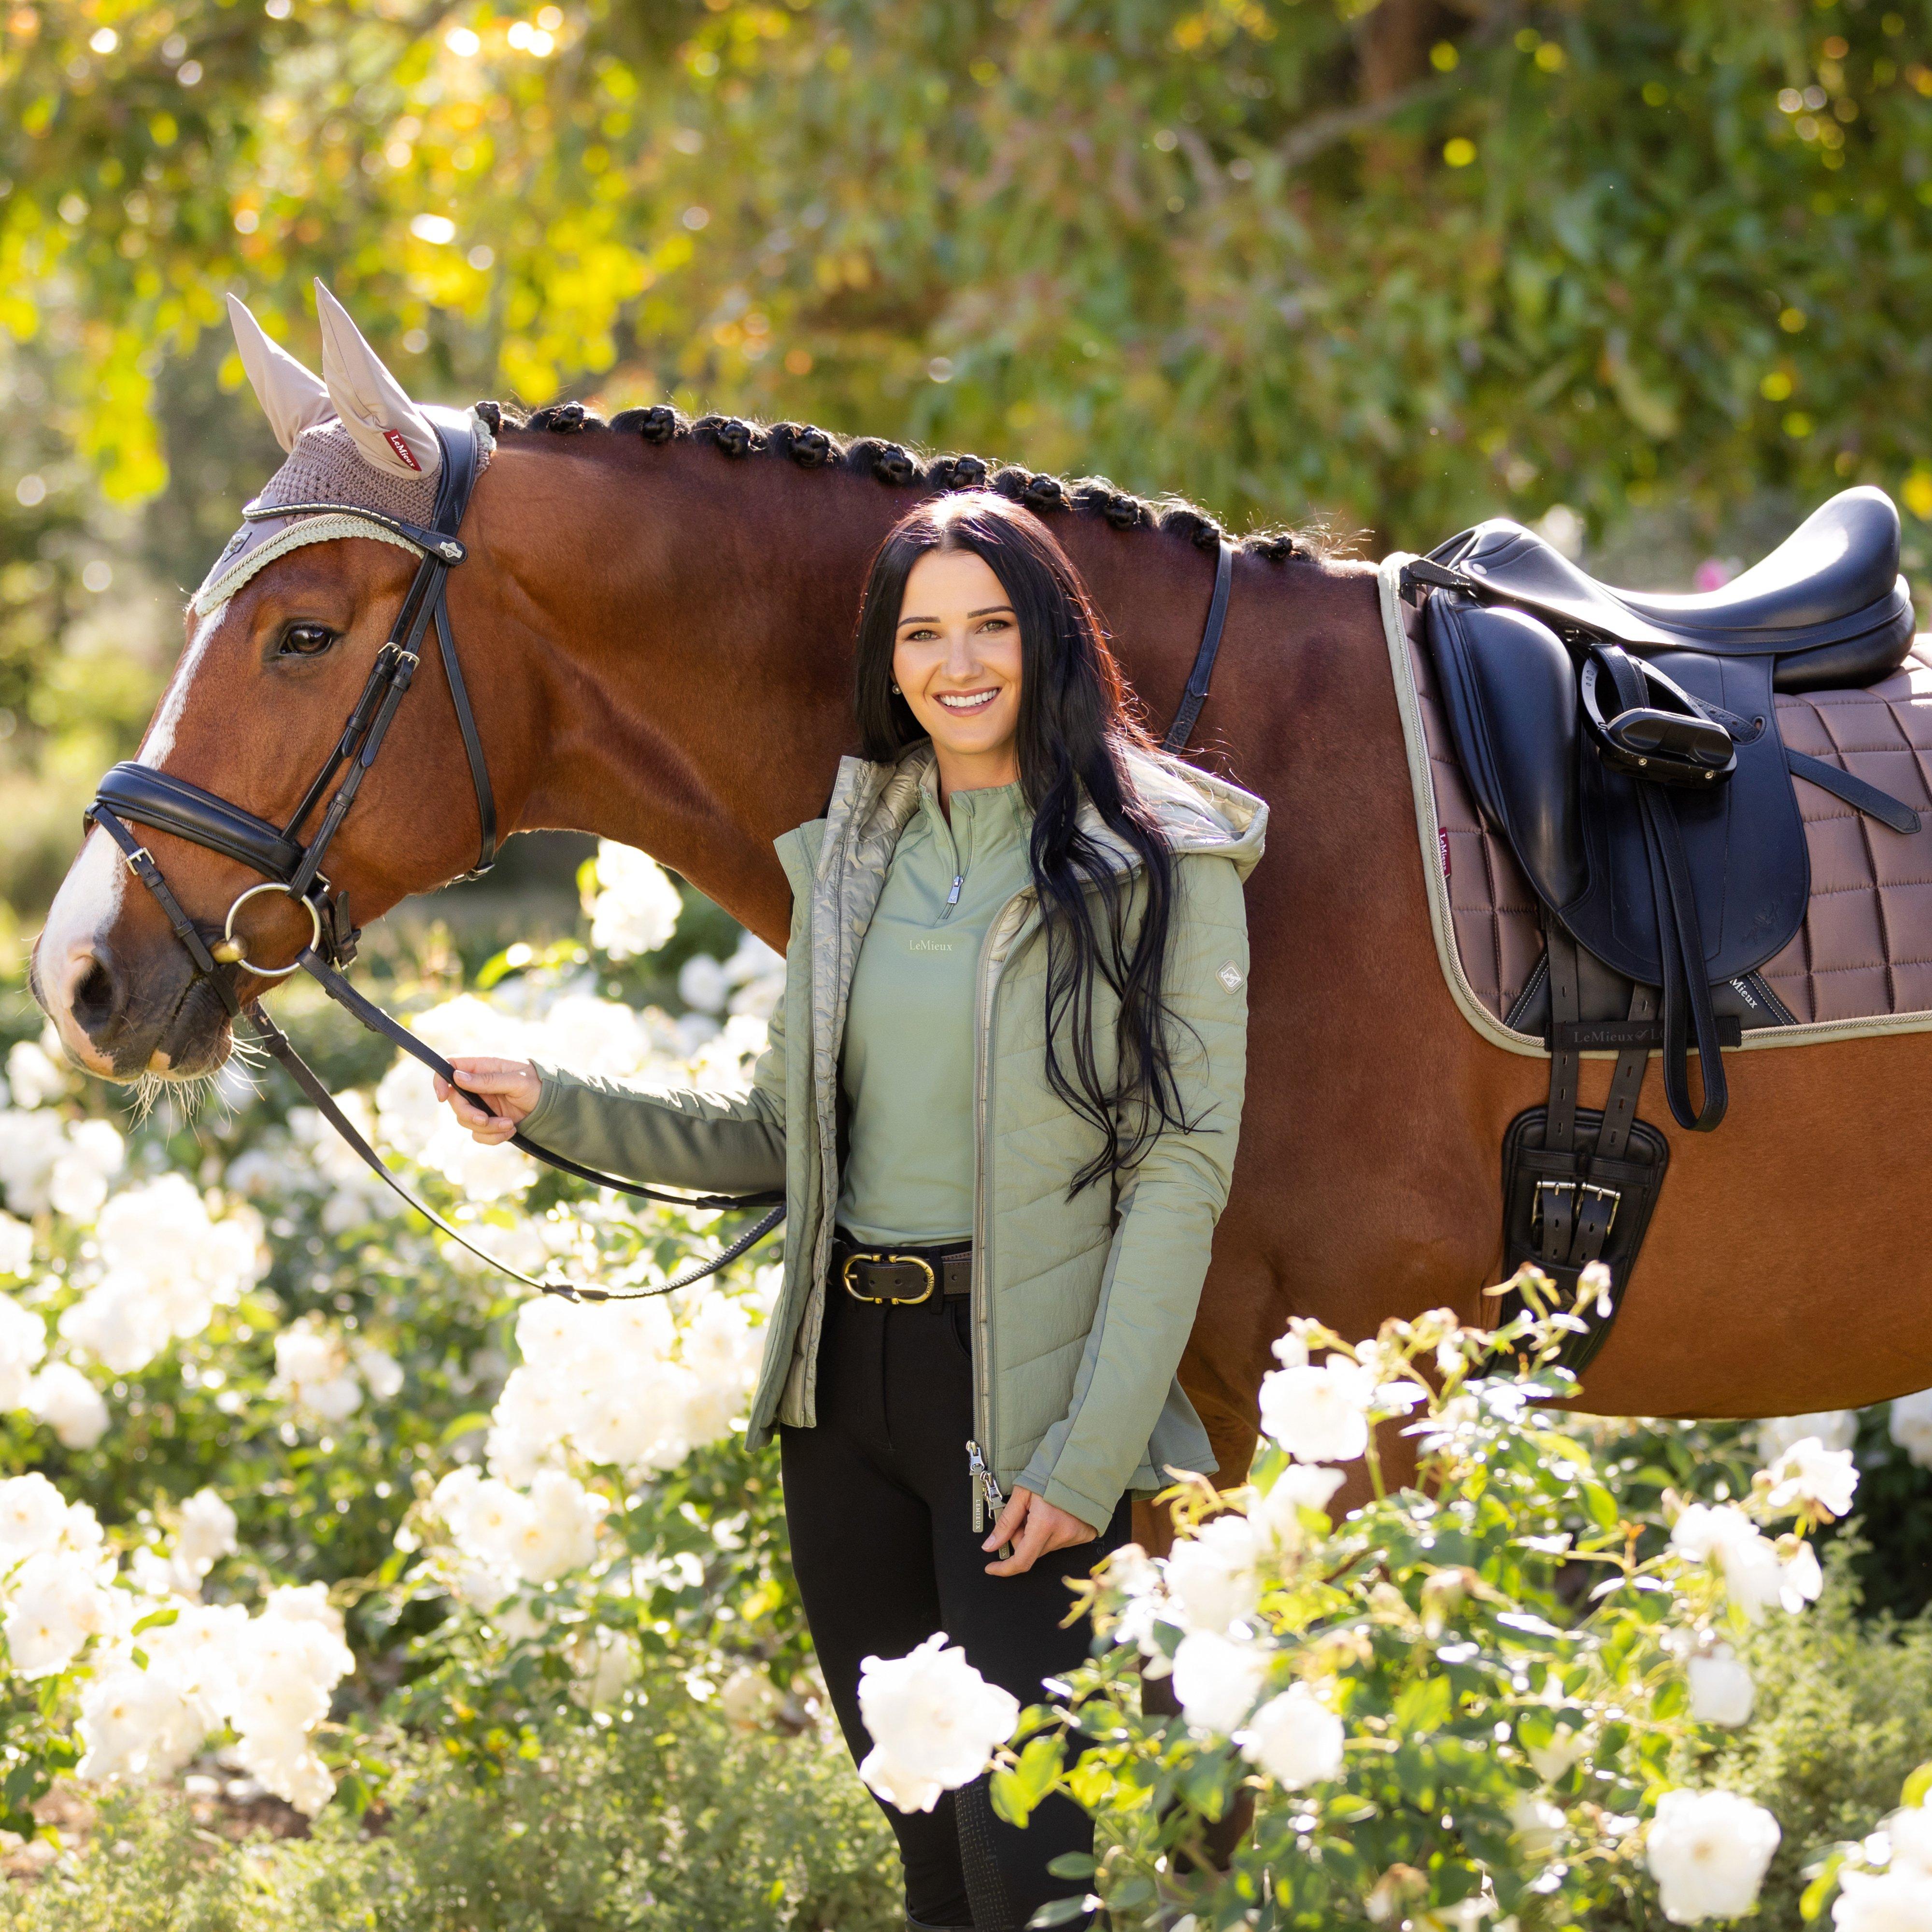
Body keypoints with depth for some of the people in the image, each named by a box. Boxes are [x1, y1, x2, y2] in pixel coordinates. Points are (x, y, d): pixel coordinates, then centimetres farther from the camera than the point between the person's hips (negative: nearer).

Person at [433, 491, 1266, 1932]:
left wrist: (1091, 1457, -17)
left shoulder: (1159, 861, -6)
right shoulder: (853, 856, 12)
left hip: (1018, 1389, -6)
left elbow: (1183, 1166, -10)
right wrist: (556, 1109, 6)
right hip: (845, 1375, 6)